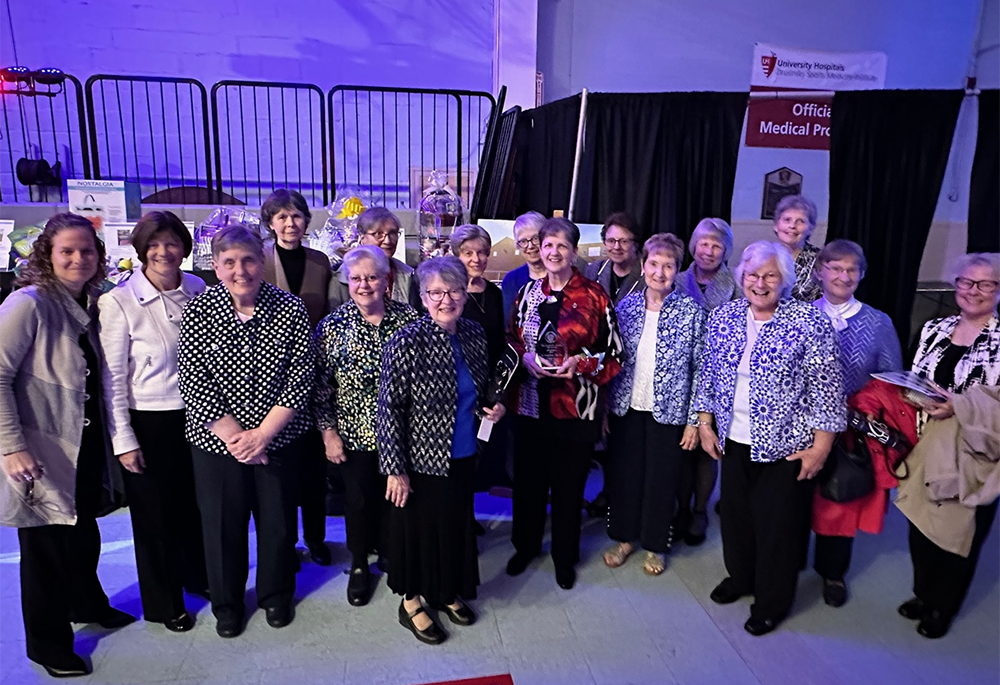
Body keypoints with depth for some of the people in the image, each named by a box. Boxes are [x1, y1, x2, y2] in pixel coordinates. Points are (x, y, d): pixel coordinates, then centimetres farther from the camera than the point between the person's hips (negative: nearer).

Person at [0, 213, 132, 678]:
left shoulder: (90, 305, 7)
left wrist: (114, 438, 8)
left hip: (85, 446, 6)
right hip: (41, 453, -6)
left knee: (84, 534, 20)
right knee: (46, 546, 9)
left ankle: (87, 604, 45)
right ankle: (48, 644, 29)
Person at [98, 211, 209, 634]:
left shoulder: (199, 291, -2)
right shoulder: (119, 302, -13)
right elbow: (111, 378, -10)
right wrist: (123, 440, -10)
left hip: (197, 415, 4)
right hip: (148, 423, -3)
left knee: (198, 503, 18)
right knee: (156, 514, 12)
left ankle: (199, 576, 44)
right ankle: (164, 603, 34)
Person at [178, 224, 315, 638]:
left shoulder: (290, 309, -8)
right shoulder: (198, 312, -7)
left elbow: (301, 375, -10)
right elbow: (194, 383, -10)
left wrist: (262, 433, -14)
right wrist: (236, 436, -14)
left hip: (279, 436, 0)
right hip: (216, 439, 0)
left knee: (278, 518, 13)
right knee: (222, 522, 13)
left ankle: (276, 595, 39)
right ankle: (226, 602, 38)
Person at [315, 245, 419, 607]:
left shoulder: (408, 317, -4)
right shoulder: (333, 325, -8)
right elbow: (321, 384, -5)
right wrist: (328, 432, -6)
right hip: (354, 433, -1)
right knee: (359, 499, 12)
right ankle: (359, 565, 36)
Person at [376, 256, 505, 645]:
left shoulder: (475, 335, -1)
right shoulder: (406, 343, -20)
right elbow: (389, 410, -18)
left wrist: (493, 408, -2)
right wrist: (395, 469, -17)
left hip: (464, 456, 6)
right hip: (421, 458, -6)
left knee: (457, 522, 20)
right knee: (418, 527, 11)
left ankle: (447, 591, 44)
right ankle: (412, 601, 35)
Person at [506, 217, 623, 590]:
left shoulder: (594, 295, -6)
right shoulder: (528, 292, 5)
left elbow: (614, 353, -3)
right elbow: (511, 338, 13)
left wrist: (579, 362, -19)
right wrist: (525, 356, -7)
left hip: (575, 406, -3)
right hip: (531, 403, 3)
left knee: (569, 485, 10)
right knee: (528, 479, 14)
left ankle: (565, 557, 31)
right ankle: (526, 545, 38)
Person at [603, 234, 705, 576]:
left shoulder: (692, 312, -8)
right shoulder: (626, 305, 1)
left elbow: (700, 369, -6)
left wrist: (694, 420, -7)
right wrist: (604, 408, 4)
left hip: (668, 410, -2)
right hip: (626, 407, 3)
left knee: (661, 479, 10)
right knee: (623, 473, 12)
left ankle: (655, 545, 31)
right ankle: (625, 536, 34)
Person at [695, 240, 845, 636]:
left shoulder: (809, 322, -13)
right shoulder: (723, 317, 0)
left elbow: (827, 386, -11)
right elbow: (709, 374, 8)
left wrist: (821, 444, -11)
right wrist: (705, 421, 6)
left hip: (785, 444, -4)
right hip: (733, 440, 5)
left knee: (777, 523, 8)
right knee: (735, 511, 19)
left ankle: (772, 602, 30)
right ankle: (740, 576, 44)